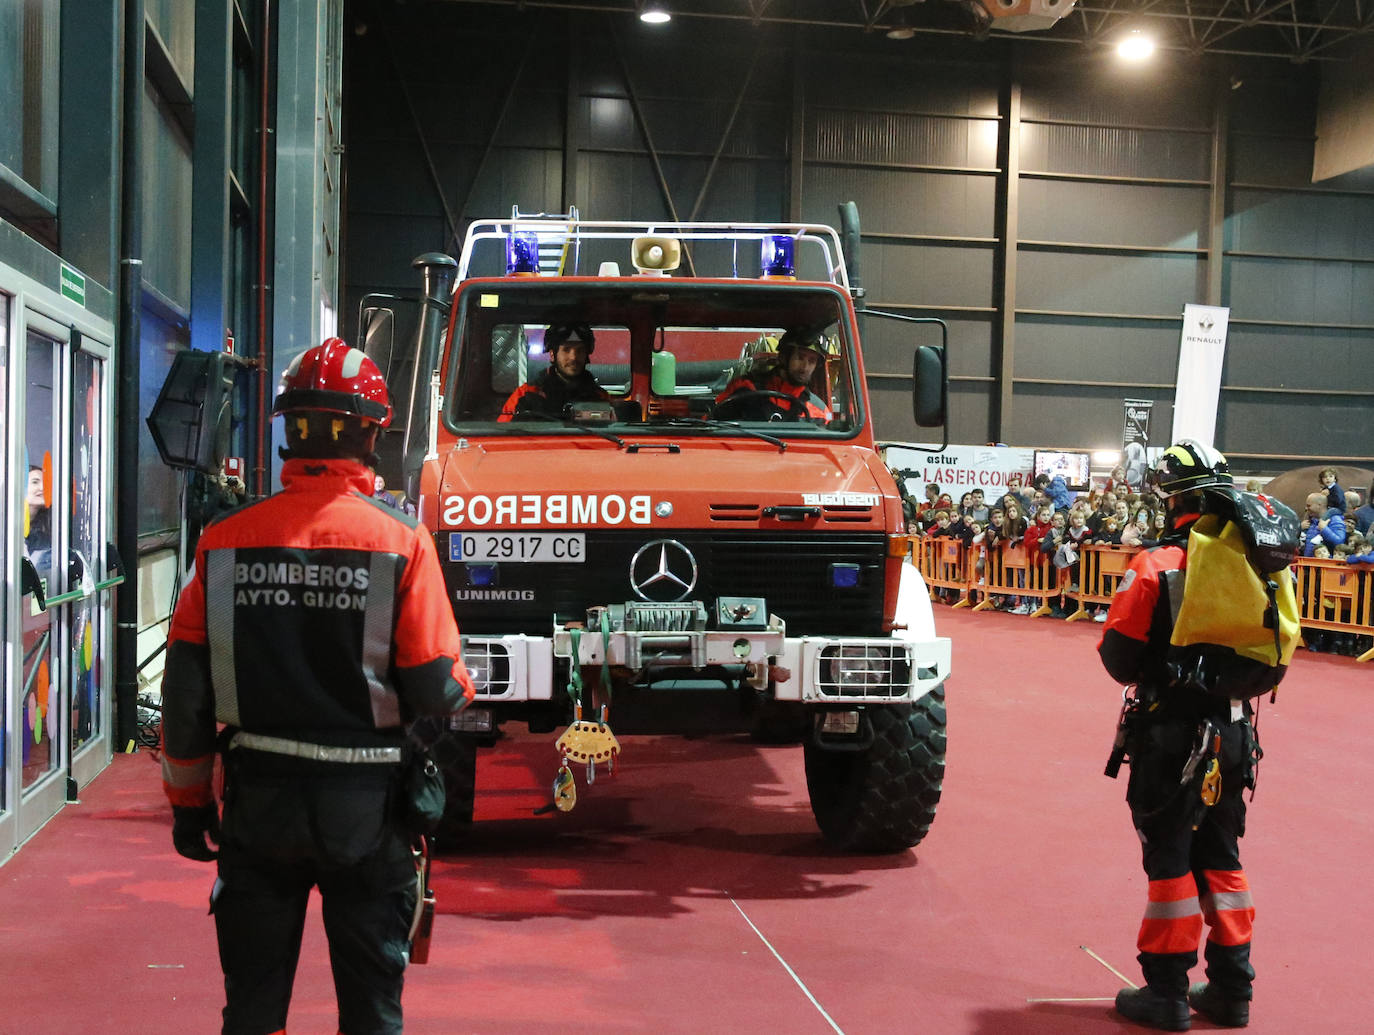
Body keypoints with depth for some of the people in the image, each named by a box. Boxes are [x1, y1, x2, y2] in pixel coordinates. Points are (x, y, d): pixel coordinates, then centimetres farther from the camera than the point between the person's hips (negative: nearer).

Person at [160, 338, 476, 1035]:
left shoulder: (224, 542, -4)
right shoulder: (401, 544, -12)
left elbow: (185, 691, 0)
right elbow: (436, 691, -11)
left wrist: (188, 801, 11)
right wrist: (463, 686, 13)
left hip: (256, 801, 2)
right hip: (366, 807, -2)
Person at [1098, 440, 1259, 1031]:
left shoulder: (1156, 566, -16)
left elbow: (1119, 652, -12)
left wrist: (1139, 675, 8)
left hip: (1172, 731, -5)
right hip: (1234, 730, 5)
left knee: (1169, 857, 5)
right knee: (1220, 856, 17)